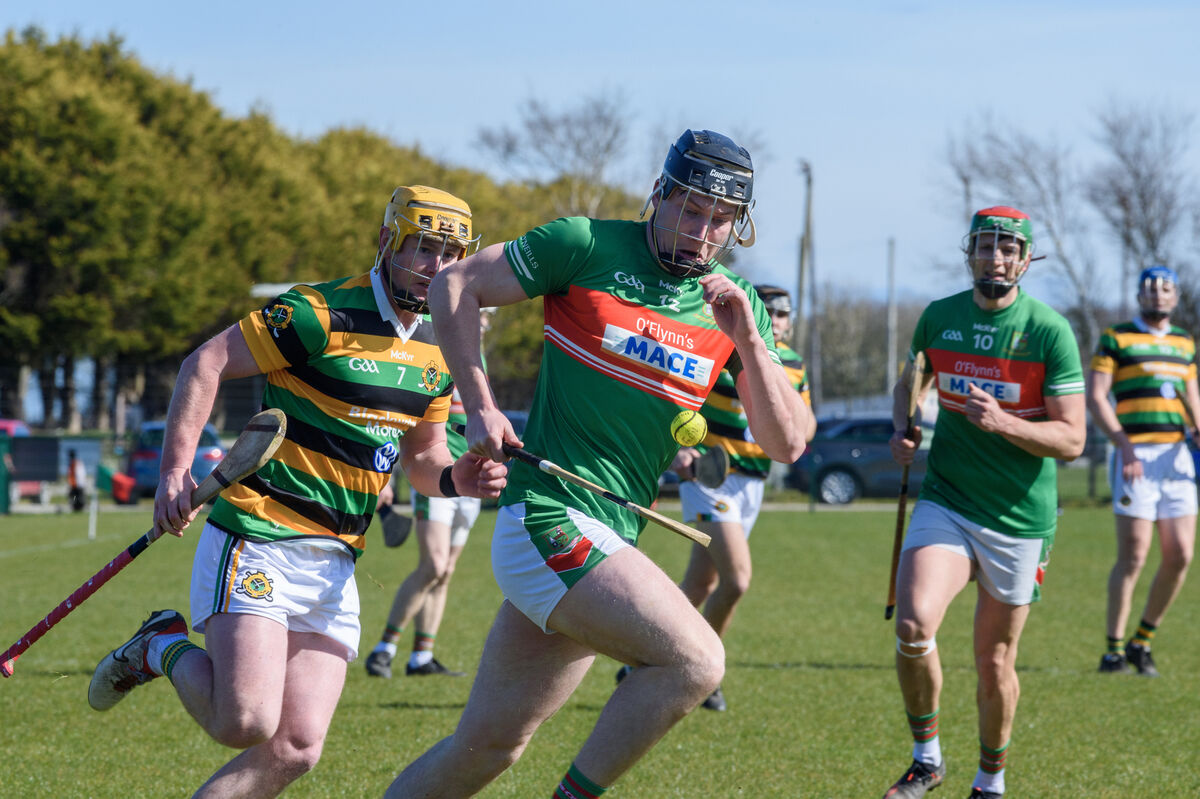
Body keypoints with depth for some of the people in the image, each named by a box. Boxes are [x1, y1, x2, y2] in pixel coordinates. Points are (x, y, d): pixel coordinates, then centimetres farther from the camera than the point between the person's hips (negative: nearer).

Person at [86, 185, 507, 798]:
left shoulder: (438, 352, 11)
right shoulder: (320, 315, -12)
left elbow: (421, 454, 22)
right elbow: (205, 364, -8)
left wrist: (454, 478, -2)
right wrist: (175, 471, -17)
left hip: (334, 563, 7)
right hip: (257, 538, -7)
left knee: (295, 749, -3)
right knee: (246, 722, -21)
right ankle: (164, 651, 9)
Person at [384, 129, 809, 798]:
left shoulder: (738, 306, 8)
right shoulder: (587, 245, -5)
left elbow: (787, 443, 2)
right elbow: (455, 286, 2)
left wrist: (748, 338, -10)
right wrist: (480, 406, -6)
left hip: (610, 540, 6)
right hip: (549, 514, -6)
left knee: (490, 745, 9)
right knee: (695, 661, -22)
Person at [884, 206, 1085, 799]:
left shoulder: (1050, 331, -9)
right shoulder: (938, 317, 2)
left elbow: (1071, 440, -11)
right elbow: (911, 382, 24)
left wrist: (1003, 421, -27)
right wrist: (903, 430, 3)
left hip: (1019, 517, -2)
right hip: (946, 501, 2)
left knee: (994, 663, 7)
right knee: (914, 624, -23)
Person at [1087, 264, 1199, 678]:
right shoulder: (1116, 339, 2)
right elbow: (1095, 397, -5)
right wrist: (1125, 447, -16)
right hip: (1136, 456, -5)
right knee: (1133, 557, -8)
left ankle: (1143, 642, 15)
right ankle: (1114, 649, 1)